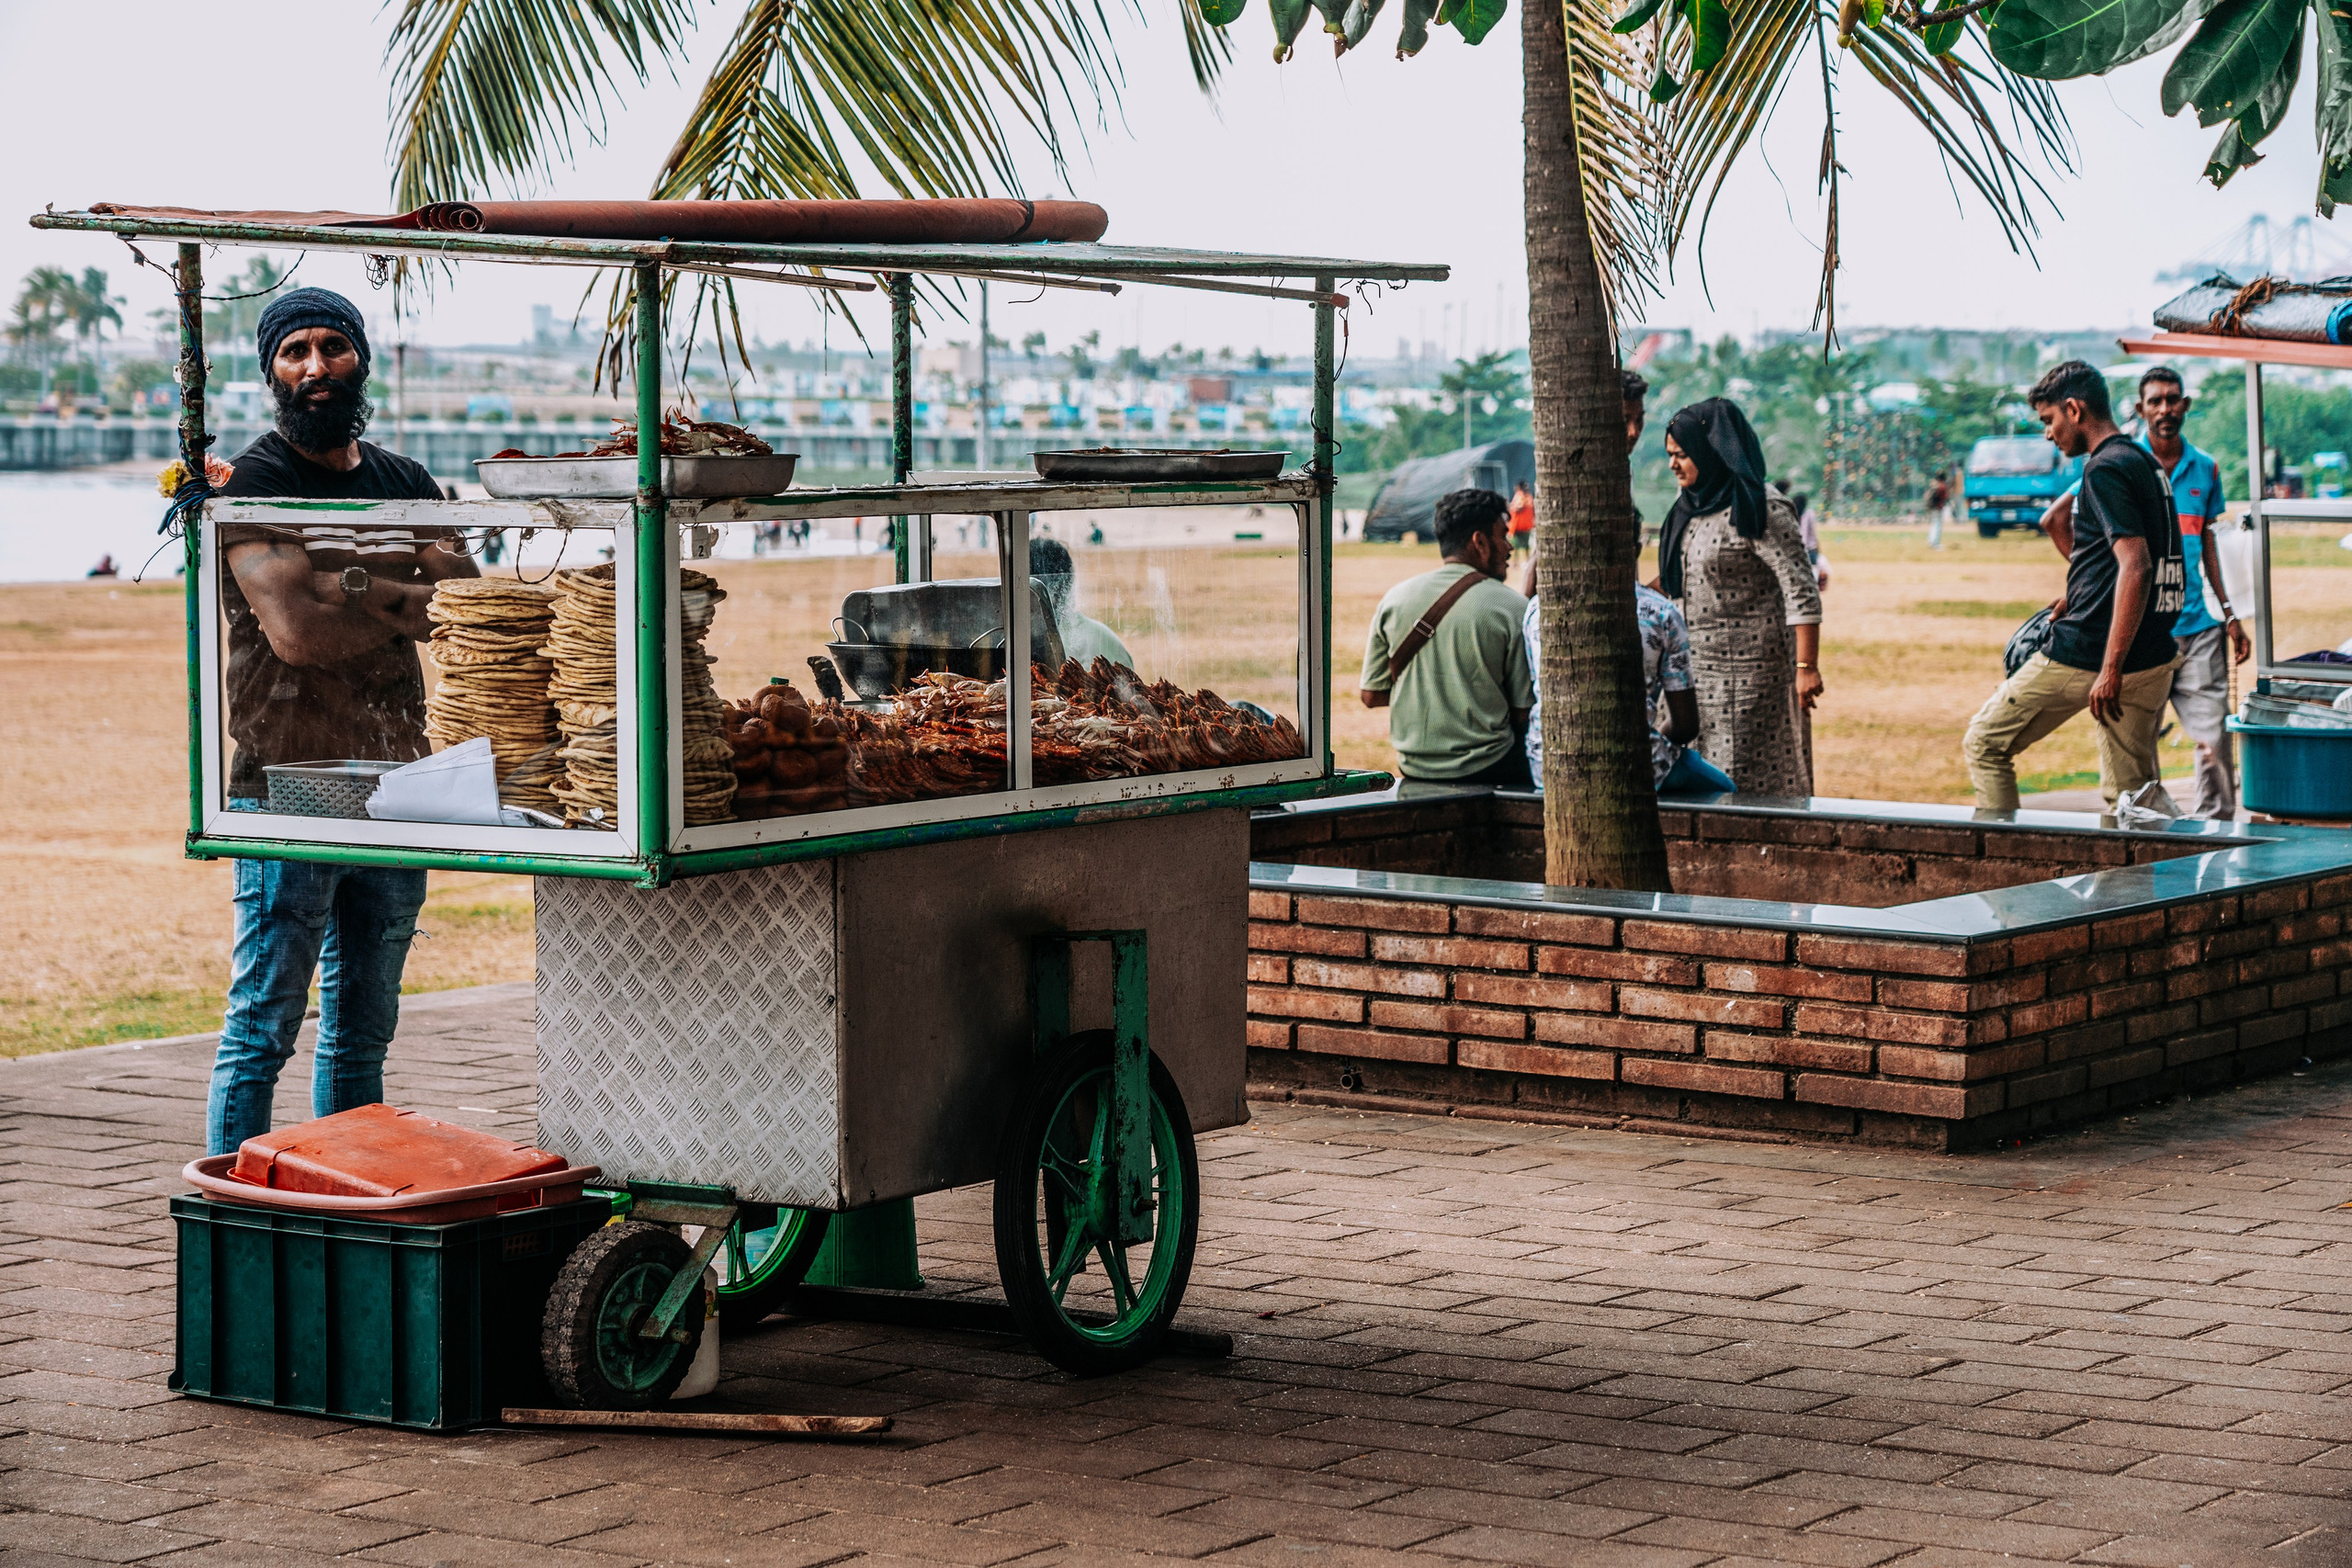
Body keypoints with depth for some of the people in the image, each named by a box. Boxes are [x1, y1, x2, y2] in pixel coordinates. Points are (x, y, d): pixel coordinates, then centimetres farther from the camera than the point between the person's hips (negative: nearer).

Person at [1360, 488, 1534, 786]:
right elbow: (1524, 714, -8)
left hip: (1415, 772, 6)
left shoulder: (1394, 599, 2)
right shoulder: (1512, 609, -9)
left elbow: (1370, 696, 6)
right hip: (1489, 770, -6)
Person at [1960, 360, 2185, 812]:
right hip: (2154, 662, 9)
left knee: (1984, 744, 5)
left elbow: (2136, 566, -24)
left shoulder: (2105, 469, -14)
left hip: (2088, 653, -9)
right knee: (2133, 790, 14)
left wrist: (2110, 669, -26)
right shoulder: (2146, 463, 16)